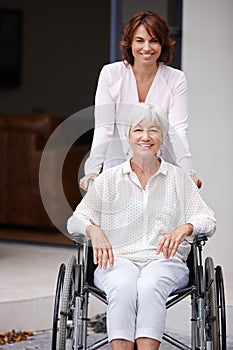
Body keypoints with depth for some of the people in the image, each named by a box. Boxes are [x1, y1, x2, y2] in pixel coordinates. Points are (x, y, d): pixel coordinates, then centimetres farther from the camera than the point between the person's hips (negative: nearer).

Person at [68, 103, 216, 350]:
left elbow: (208, 221, 9)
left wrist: (185, 228, -14)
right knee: (123, 288, -36)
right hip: (118, 260, 0)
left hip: (165, 260, 0)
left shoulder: (179, 178, 15)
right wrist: (94, 230, -12)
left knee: (150, 286, -36)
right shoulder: (109, 179, 14)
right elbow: (76, 220, 11)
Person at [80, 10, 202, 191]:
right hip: (118, 158, 0)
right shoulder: (111, 74, -2)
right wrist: (93, 170, -23)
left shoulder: (176, 79, -1)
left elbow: (178, 130, -10)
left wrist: (188, 172, -27)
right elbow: (103, 128, -8)